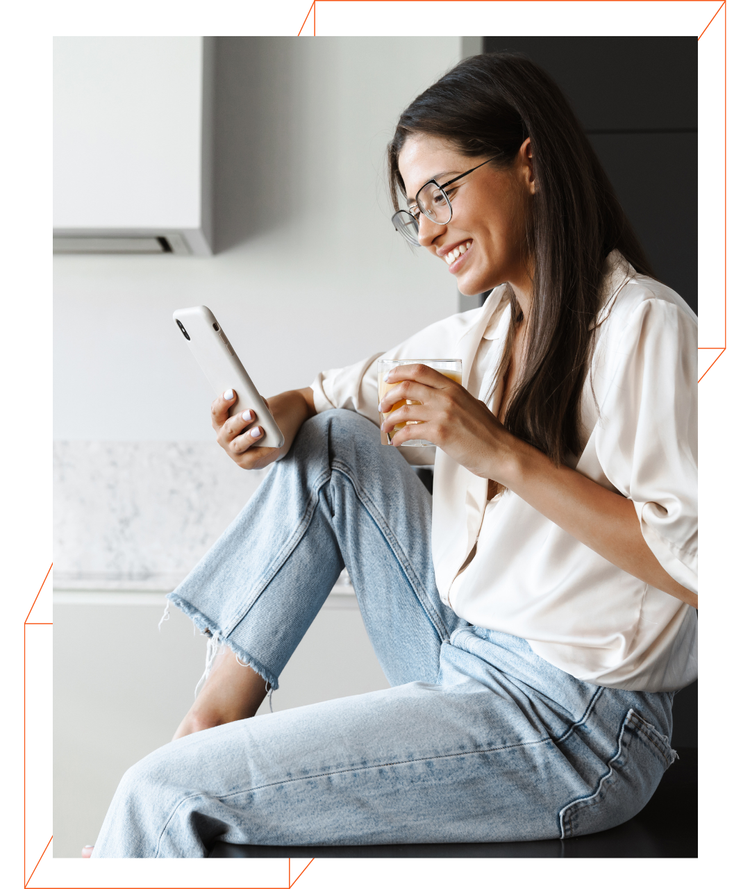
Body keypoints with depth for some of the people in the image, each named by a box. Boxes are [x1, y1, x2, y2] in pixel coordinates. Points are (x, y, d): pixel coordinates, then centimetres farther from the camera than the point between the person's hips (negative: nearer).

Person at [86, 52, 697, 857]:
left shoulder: (643, 325, -15)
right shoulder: (484, 330, 12)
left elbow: (697, 562, -22)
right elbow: (343, 393, 18)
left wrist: (505, 455, -25)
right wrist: (277, 416, -5)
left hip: (567, 728, -8)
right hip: (462, 659, 8)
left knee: (163, 797, -13)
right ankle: (215, 716, 5)